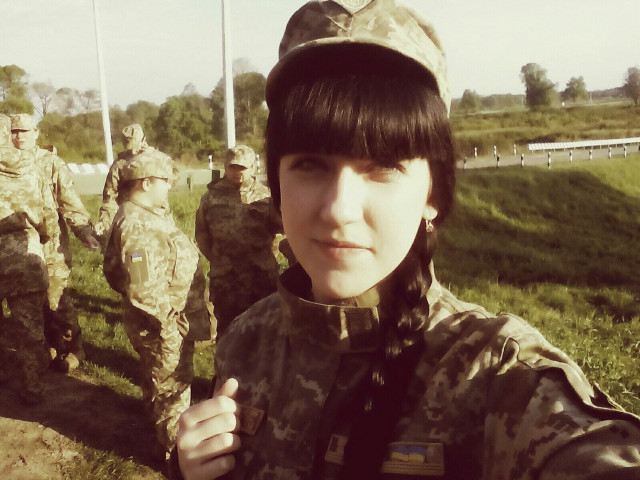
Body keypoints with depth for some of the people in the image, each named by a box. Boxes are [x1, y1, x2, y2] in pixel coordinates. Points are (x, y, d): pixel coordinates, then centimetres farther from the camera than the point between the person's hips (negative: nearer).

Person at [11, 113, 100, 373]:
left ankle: (72, 350, 14)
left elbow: (70, 201, -11)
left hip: (51, 246, -4)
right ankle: (52, 346, 28)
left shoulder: (52, 163, -3)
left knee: (58, 301, -2)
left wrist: (85, 231, -23)